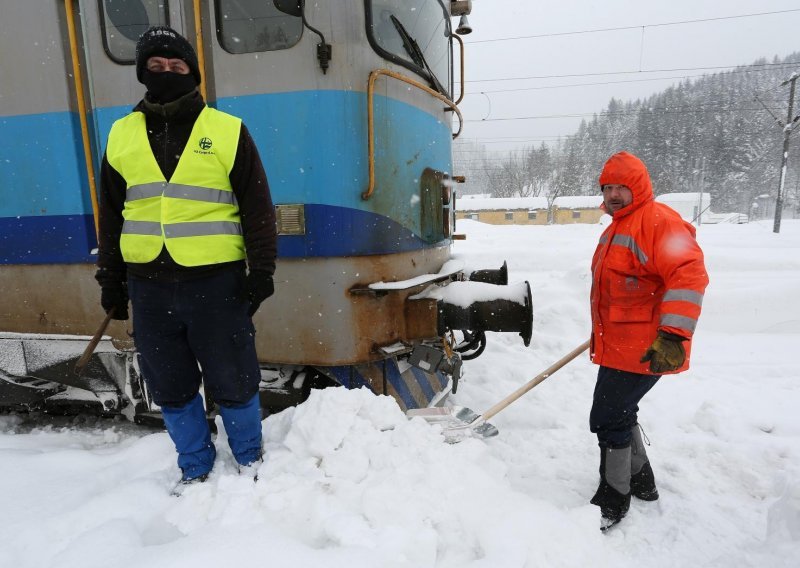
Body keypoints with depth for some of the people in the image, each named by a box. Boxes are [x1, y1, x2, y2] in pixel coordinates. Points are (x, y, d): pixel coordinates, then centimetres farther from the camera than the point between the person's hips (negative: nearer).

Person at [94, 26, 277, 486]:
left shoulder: (228, 131, 1)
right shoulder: (122, 134, 12)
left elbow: (257, 208, -1)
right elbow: (111, 214, 16)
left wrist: (261, 272, -6)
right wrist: (111, 279, 13)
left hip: (216, 280, -4)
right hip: (149, 284, 4)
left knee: (232, 381, 7)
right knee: (170, 386, 14)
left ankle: (250, 461, 31)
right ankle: (196, 468, 35)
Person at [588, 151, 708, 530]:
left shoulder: (658, 221, -15)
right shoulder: (616, 228, 16)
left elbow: (689, 275, -26)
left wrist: (673, 336, -31)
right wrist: (602, 331, 29)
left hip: (647, 349, -10)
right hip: (618, 343, 10)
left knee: (608, 419, -3)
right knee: (620, 413, 21)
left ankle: (613, 502, 16)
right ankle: (641, 482, 41)